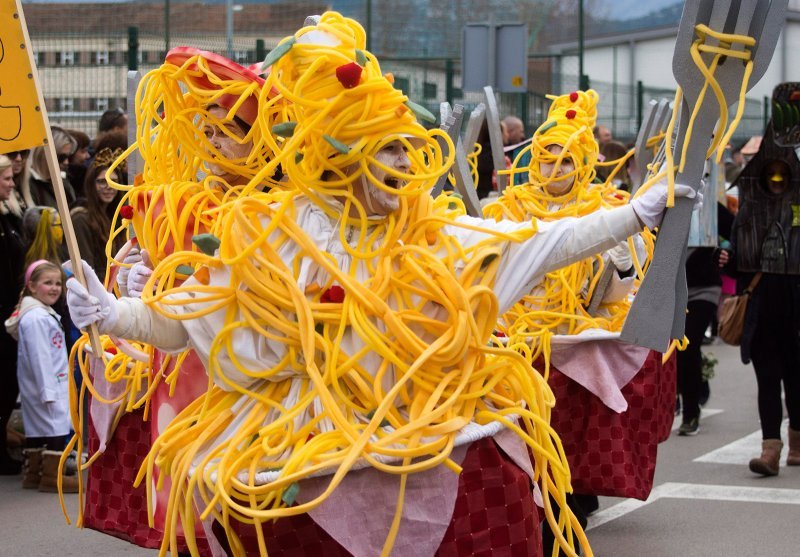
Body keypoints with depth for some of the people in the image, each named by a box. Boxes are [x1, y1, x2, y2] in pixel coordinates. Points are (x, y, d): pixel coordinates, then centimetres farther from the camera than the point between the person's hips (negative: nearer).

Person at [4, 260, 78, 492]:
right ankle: (52, 476, -7)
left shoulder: (45, 314, 16)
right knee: (57, 425, -9)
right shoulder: (36, 318, -18)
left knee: (36, 428, 14)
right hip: (46, 385, -10)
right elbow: (40, 358, -21)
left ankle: (33, 473, 20)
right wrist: (49, 391, -23)